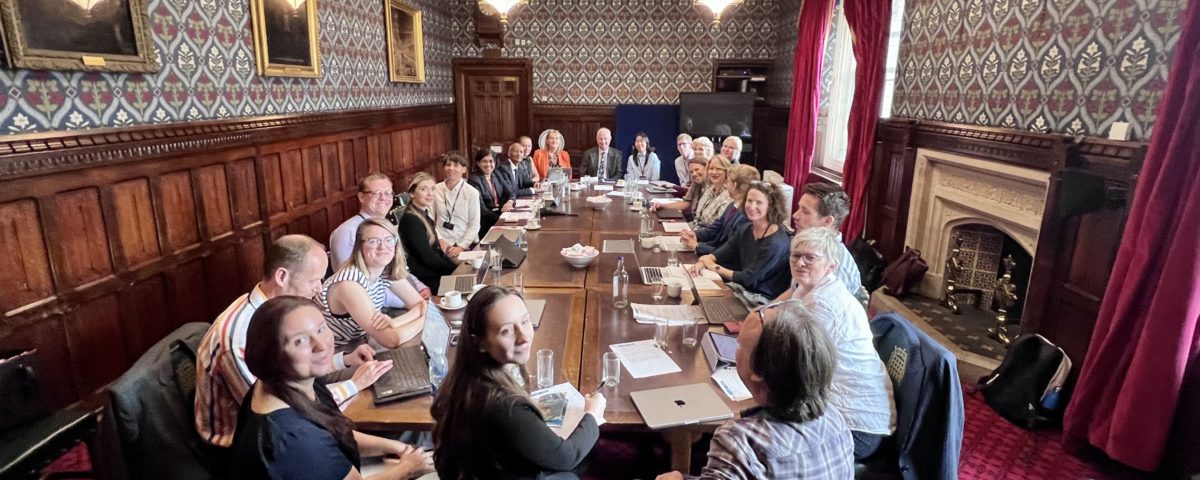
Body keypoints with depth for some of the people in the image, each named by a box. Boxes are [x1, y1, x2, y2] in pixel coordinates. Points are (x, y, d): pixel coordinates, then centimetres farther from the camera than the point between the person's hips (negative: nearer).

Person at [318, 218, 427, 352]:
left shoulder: (388, 270, -6)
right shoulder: (349, 283, -27)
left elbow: (421, 304, -5)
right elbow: (389, 340, -30)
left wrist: (393, 323, -23)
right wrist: (425, 318, -19)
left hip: (360, 345, 7)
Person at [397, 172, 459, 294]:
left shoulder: (424, 215, 12)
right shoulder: (411, 220, -16)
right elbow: (428, 258, -18)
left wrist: (455, 265, 1)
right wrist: (457, 269, -10)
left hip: (434, 274, 9)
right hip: (427, 282, -9)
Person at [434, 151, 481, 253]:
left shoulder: (472, 192, -5)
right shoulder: (435, 190, 3)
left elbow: (474, 226, -4)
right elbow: (431, 220, 6)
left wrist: (461, 247, -12)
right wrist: (440, 241, -5)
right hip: (442, 246, 1)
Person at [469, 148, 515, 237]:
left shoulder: (496, 175, 12)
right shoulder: (474, 180, -10)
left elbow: (510, 193, 10)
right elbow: (481, 209, -17)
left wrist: (510, 202, -14)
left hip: (500, 213, 7)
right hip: (485, 222, -7)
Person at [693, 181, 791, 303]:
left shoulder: (775, 242, -22)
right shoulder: (746, 229, 3)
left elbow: (747, 278, -20)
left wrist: (715, 267, -11)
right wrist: (704, 260, -15)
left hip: (763, 300, -7)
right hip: (744, 289, 7)